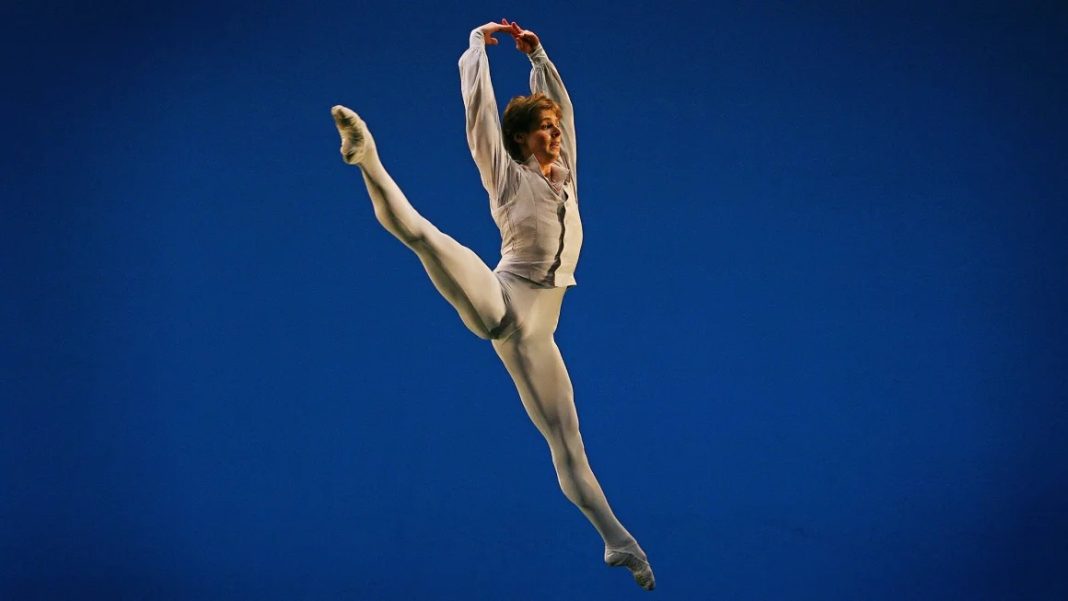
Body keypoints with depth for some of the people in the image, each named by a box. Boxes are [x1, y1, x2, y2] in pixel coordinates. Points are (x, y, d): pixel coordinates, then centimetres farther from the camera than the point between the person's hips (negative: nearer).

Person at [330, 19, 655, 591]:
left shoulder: (564, 176, 21)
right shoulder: (509, 175, 8)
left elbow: (561, 104, 30)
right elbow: (478, 106, 6)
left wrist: (538, 55, 32)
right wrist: (479, 43, 16)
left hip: (534, 333, 5)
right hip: (500, 303, -4)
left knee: (567, 441, 4)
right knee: (423, 233, -31)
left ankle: (617, 541, 3)